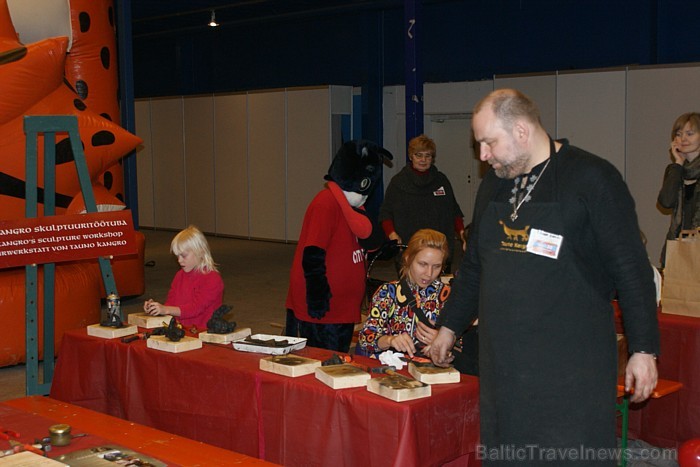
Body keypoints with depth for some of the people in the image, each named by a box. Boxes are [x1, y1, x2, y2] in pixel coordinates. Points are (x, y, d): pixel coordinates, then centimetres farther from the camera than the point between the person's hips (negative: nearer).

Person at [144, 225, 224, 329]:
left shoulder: (212, 279, -8)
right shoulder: (180, 275, 20)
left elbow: (196, 308, -16)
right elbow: (171, 302, 19)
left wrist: (166, 309, -24)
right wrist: (157, 307, -3)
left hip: (203, 331, -7)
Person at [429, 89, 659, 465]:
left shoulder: (591, 178, -7)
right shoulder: (494, 184, 13)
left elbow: (631, 269, -7)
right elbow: (474, 265, 23)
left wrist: (643, 349, -8)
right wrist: (449, 326, 26)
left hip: (571, 368, -6)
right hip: (503, 364, 6)